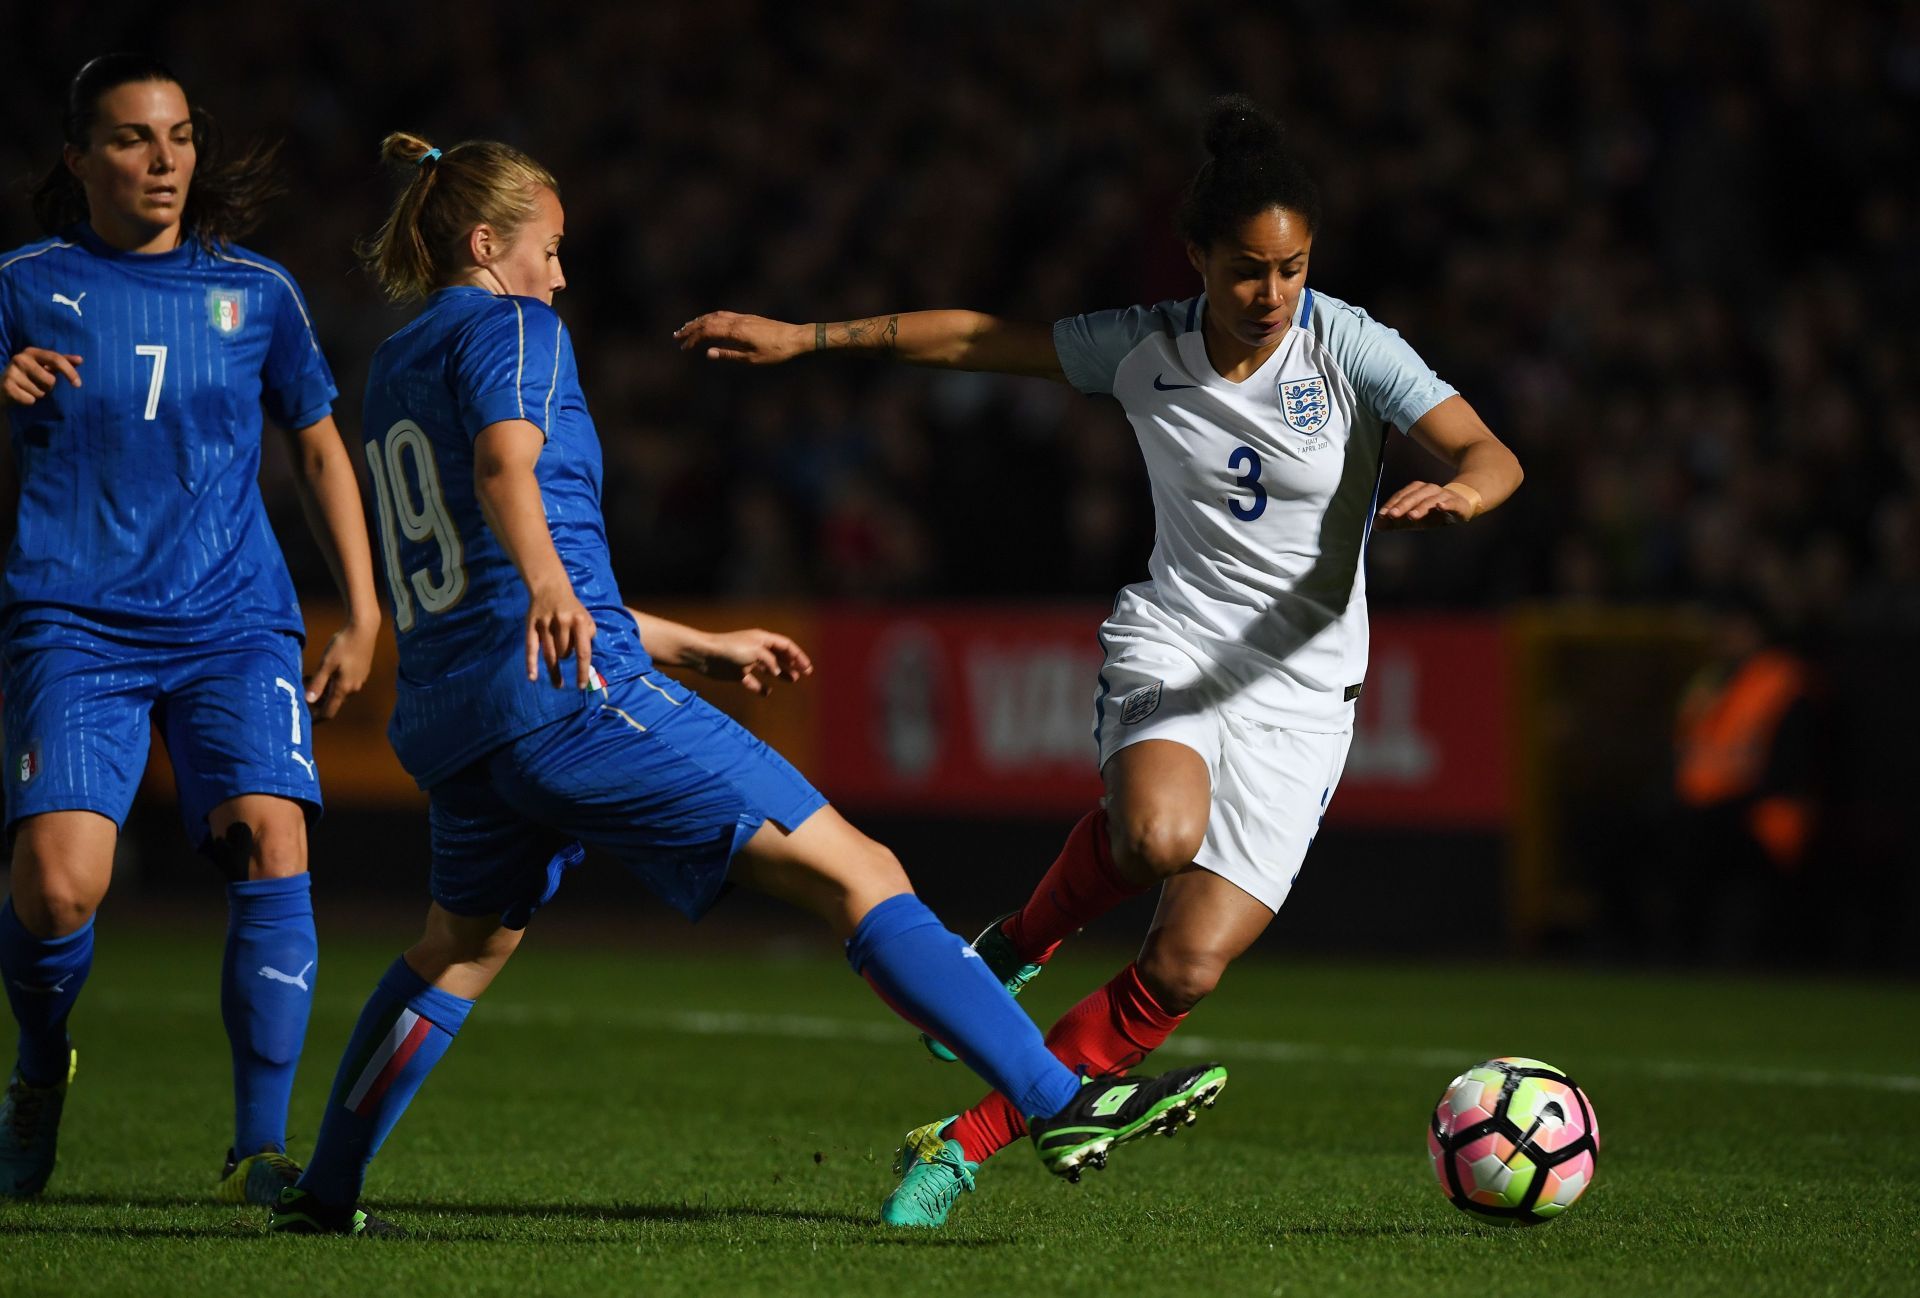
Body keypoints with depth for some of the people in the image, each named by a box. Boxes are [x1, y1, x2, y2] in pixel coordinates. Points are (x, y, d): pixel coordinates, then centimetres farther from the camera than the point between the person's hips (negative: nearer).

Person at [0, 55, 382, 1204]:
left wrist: (363, 619, 15)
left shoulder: (254, 289, 12)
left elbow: (320, 450, 21)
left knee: (270, 837, -20)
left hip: (236, 623, 2)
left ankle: (261, 1154, -15)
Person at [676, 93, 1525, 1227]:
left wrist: (1457, 493, -40)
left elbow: (1493, 457, -16)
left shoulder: (1349, 348, -9)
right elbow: (979, 338, 9)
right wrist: (803, 338, 10)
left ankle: (965, 1146, 2)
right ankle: (1022, 943, -3)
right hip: (1169, 650, 0)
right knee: (1161, 833, -36)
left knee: (1187, 966, -12)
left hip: (1297, 689, 0)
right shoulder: (1144, 349, -2)